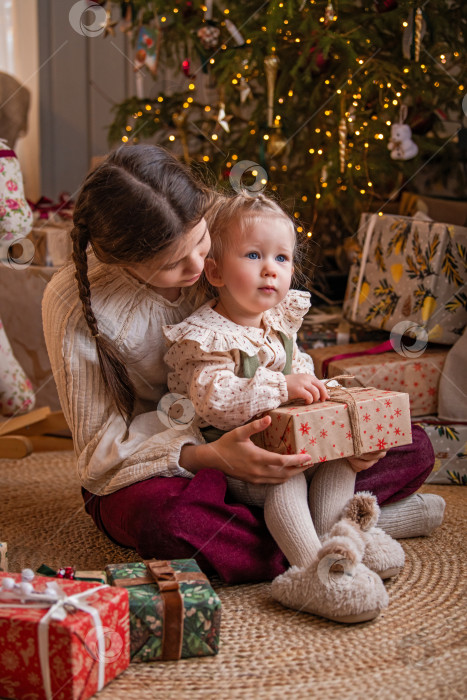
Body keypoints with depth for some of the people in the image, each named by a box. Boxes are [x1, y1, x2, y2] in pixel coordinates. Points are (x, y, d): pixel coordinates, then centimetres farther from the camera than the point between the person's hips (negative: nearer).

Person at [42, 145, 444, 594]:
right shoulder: (74, 302, -22)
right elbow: (100, 445, -18)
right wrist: (207, 457, -35)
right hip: (146, 472, -4)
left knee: (413, 447, -6)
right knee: (160, 518, -43)